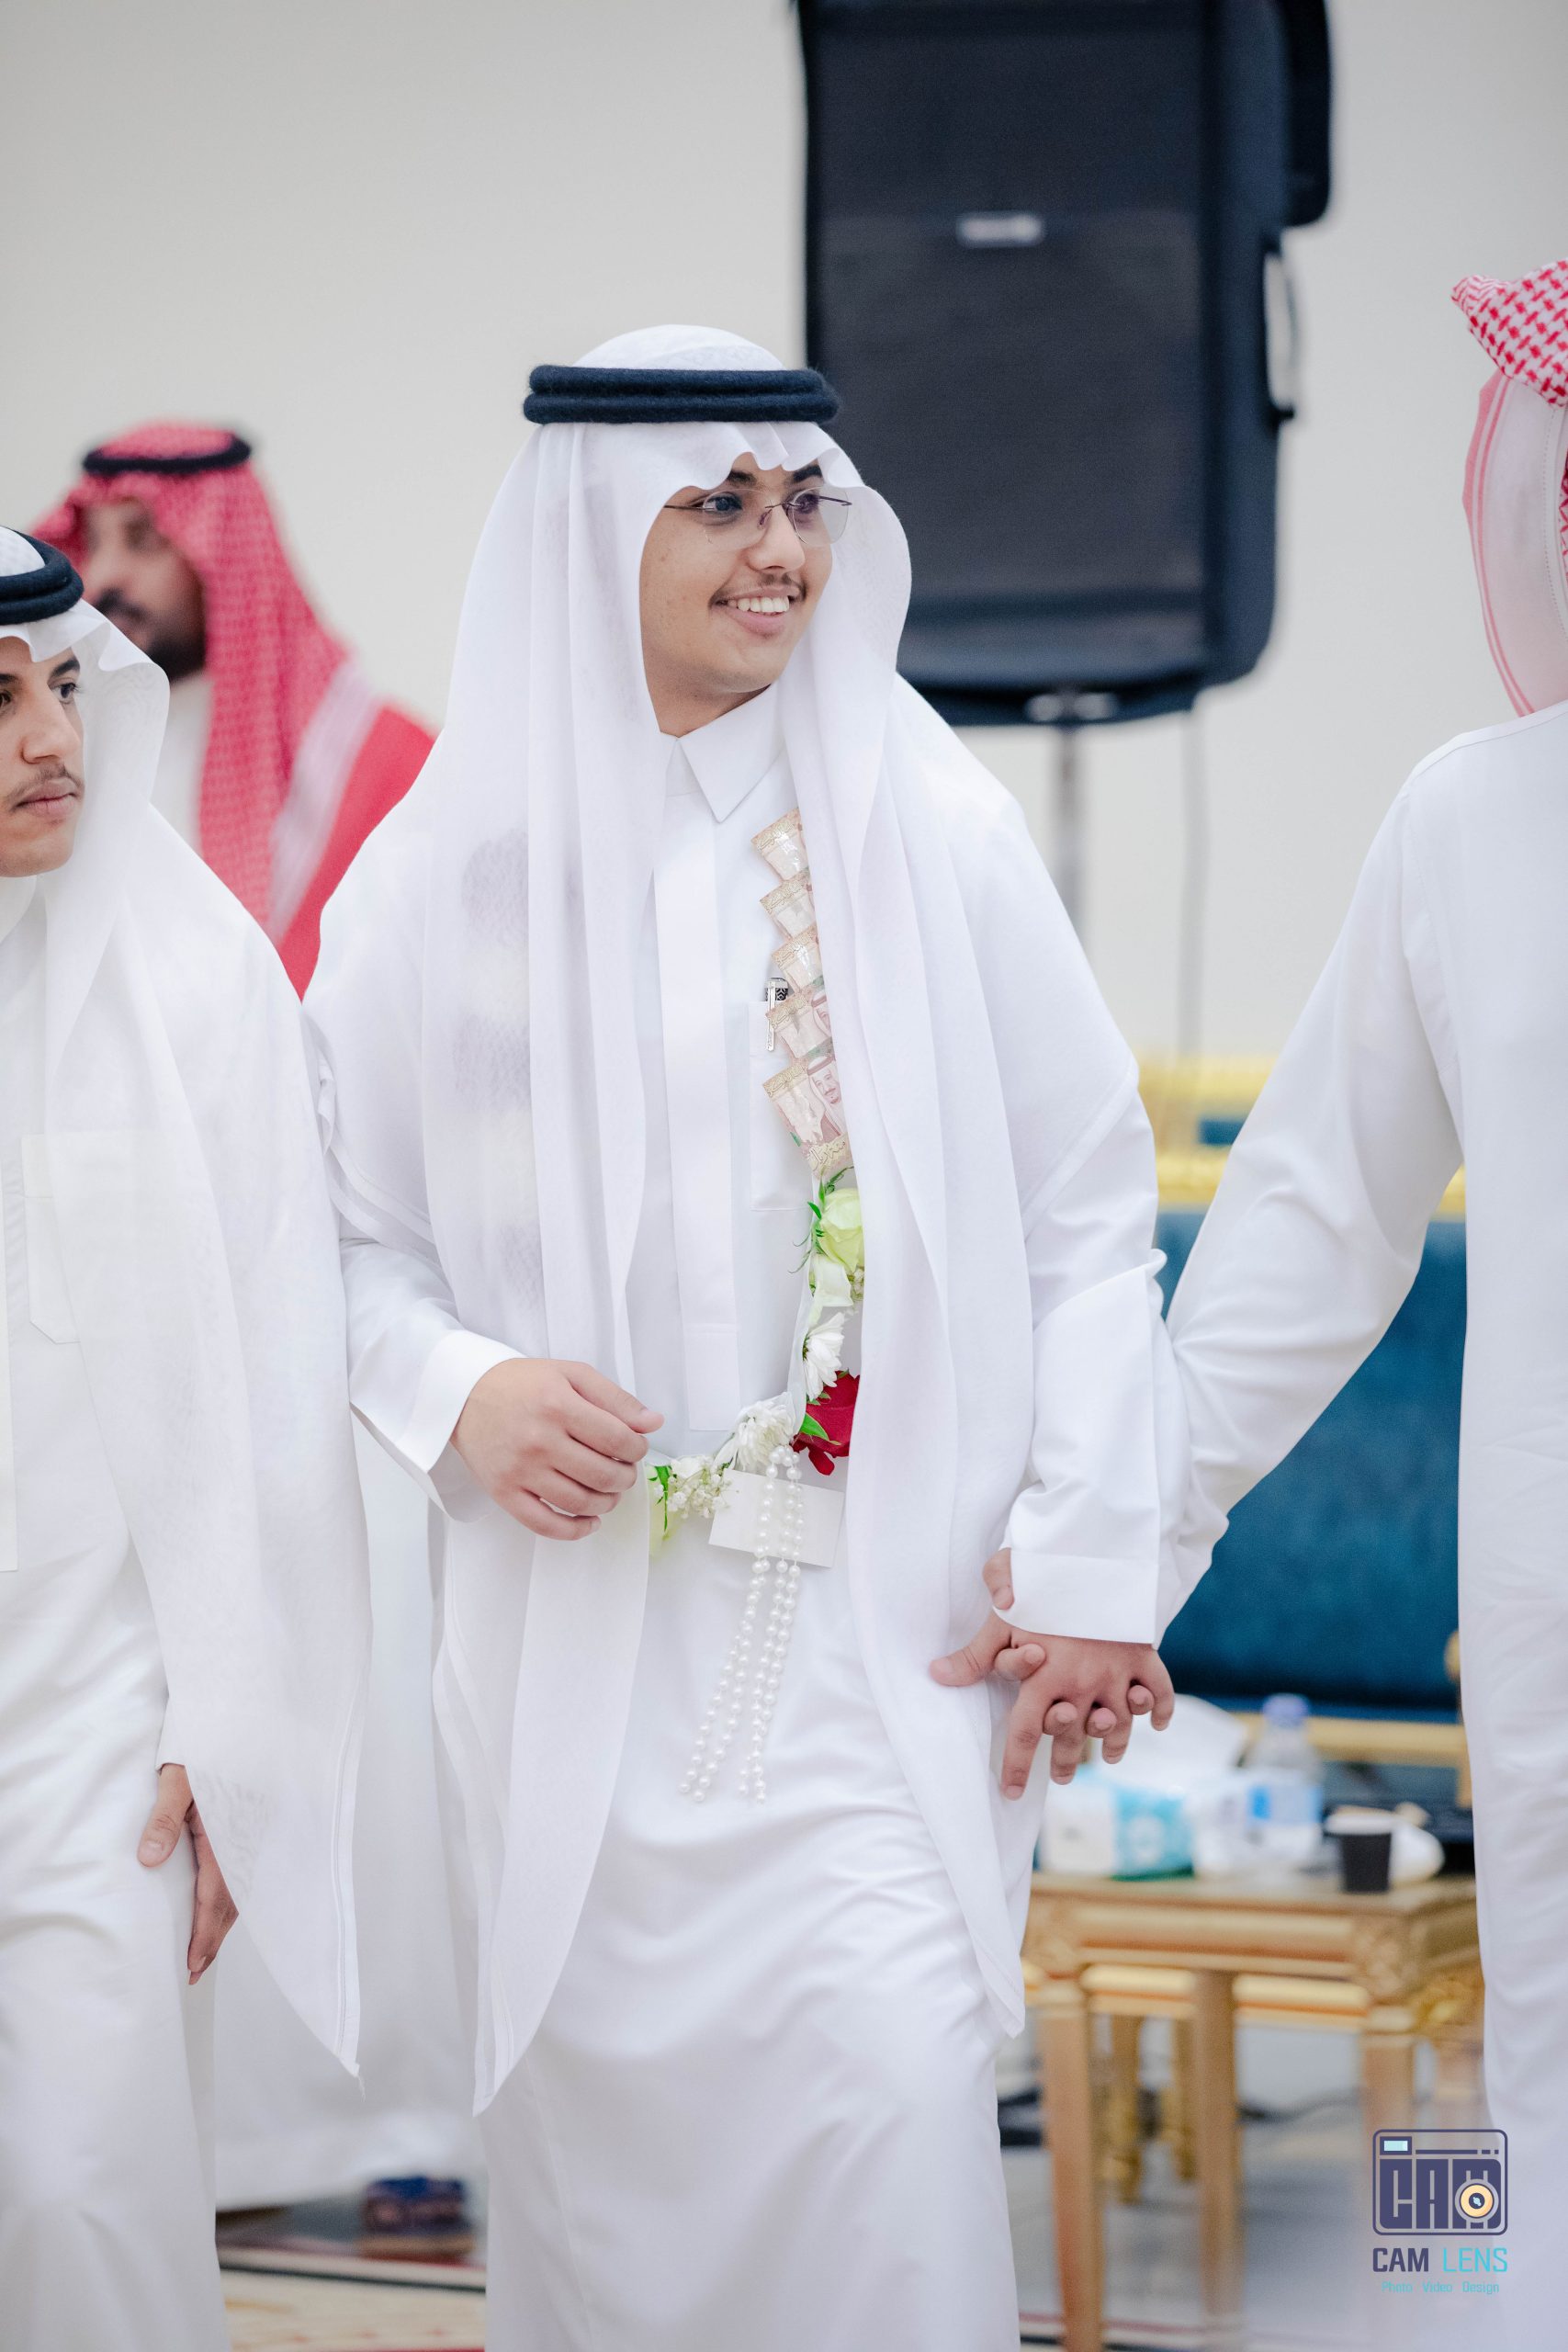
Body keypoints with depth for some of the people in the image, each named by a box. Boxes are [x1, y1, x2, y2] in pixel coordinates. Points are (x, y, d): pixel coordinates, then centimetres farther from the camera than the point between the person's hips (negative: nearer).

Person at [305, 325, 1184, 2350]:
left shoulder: (931, 832, 1)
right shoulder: (449, 870, 3)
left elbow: (1084, 1209, 3)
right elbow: (338, 1232, 9)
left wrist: (1088, 1566, -2)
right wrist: (457, 1393, -11)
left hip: (874, 1630, -1)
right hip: (578, 1640, 1)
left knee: (889, 2100, -14)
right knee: (601, 2140, 6)